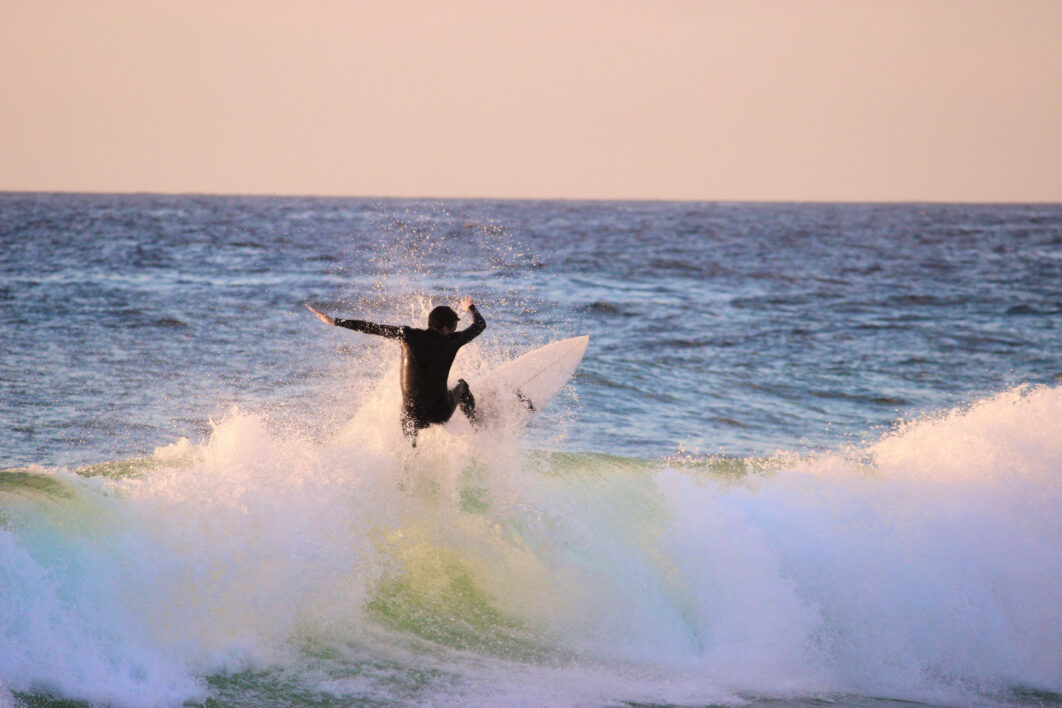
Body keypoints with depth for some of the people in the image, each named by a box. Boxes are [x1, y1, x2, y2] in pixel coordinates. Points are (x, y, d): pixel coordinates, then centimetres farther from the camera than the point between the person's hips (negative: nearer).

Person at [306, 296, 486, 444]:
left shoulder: (410, 335, -9)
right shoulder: (452, 341, -6)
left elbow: (372, 328, -5)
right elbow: (480, 324, 13)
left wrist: (334, 321, 1)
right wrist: (471, 307, 36)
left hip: (412, 416, 0)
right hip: (441, 413, 0)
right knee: (462, 384, 31)